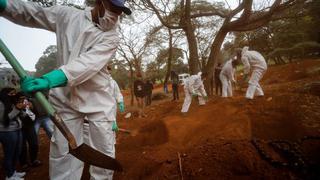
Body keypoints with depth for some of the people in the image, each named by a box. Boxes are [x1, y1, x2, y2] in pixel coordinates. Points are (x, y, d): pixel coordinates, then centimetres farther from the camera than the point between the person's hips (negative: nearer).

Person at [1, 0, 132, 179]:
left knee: (104, 154, 3)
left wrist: (50, 79, -34)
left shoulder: (112, 37, -5)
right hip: (65, 97, 1)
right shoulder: (67, 15, 5)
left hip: (98, 100, -1)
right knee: (63, 153, 1)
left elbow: (90, 62, -21)